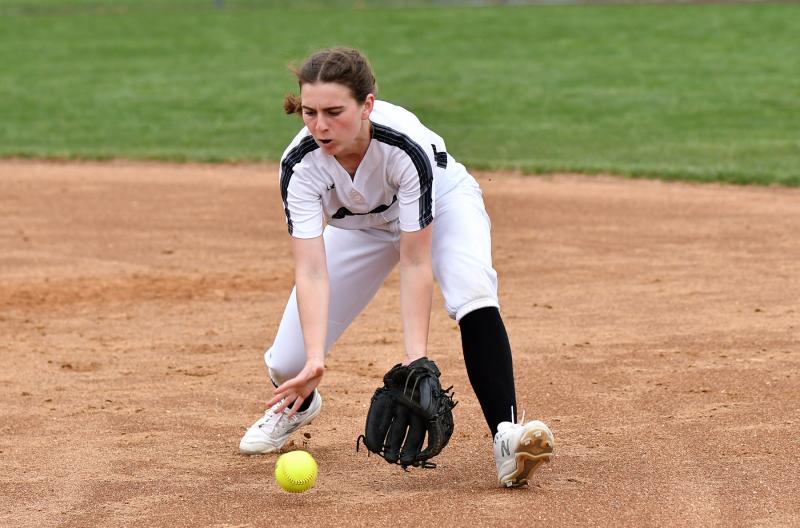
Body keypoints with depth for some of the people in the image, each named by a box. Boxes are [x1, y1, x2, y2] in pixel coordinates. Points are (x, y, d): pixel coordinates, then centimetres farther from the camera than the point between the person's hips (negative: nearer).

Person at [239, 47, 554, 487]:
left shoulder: (406, 145, -40)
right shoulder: (300, 163, -32)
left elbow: (415, 261, -35)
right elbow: (311, 271, -35)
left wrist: (415, 357, -43)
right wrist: (315, 360, -49)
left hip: (443, 203, -3)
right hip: (362, 227, 3)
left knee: (472, 289, -36)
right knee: (289, 363, -5)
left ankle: (505, 437, -40)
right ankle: (298, 402, 33)